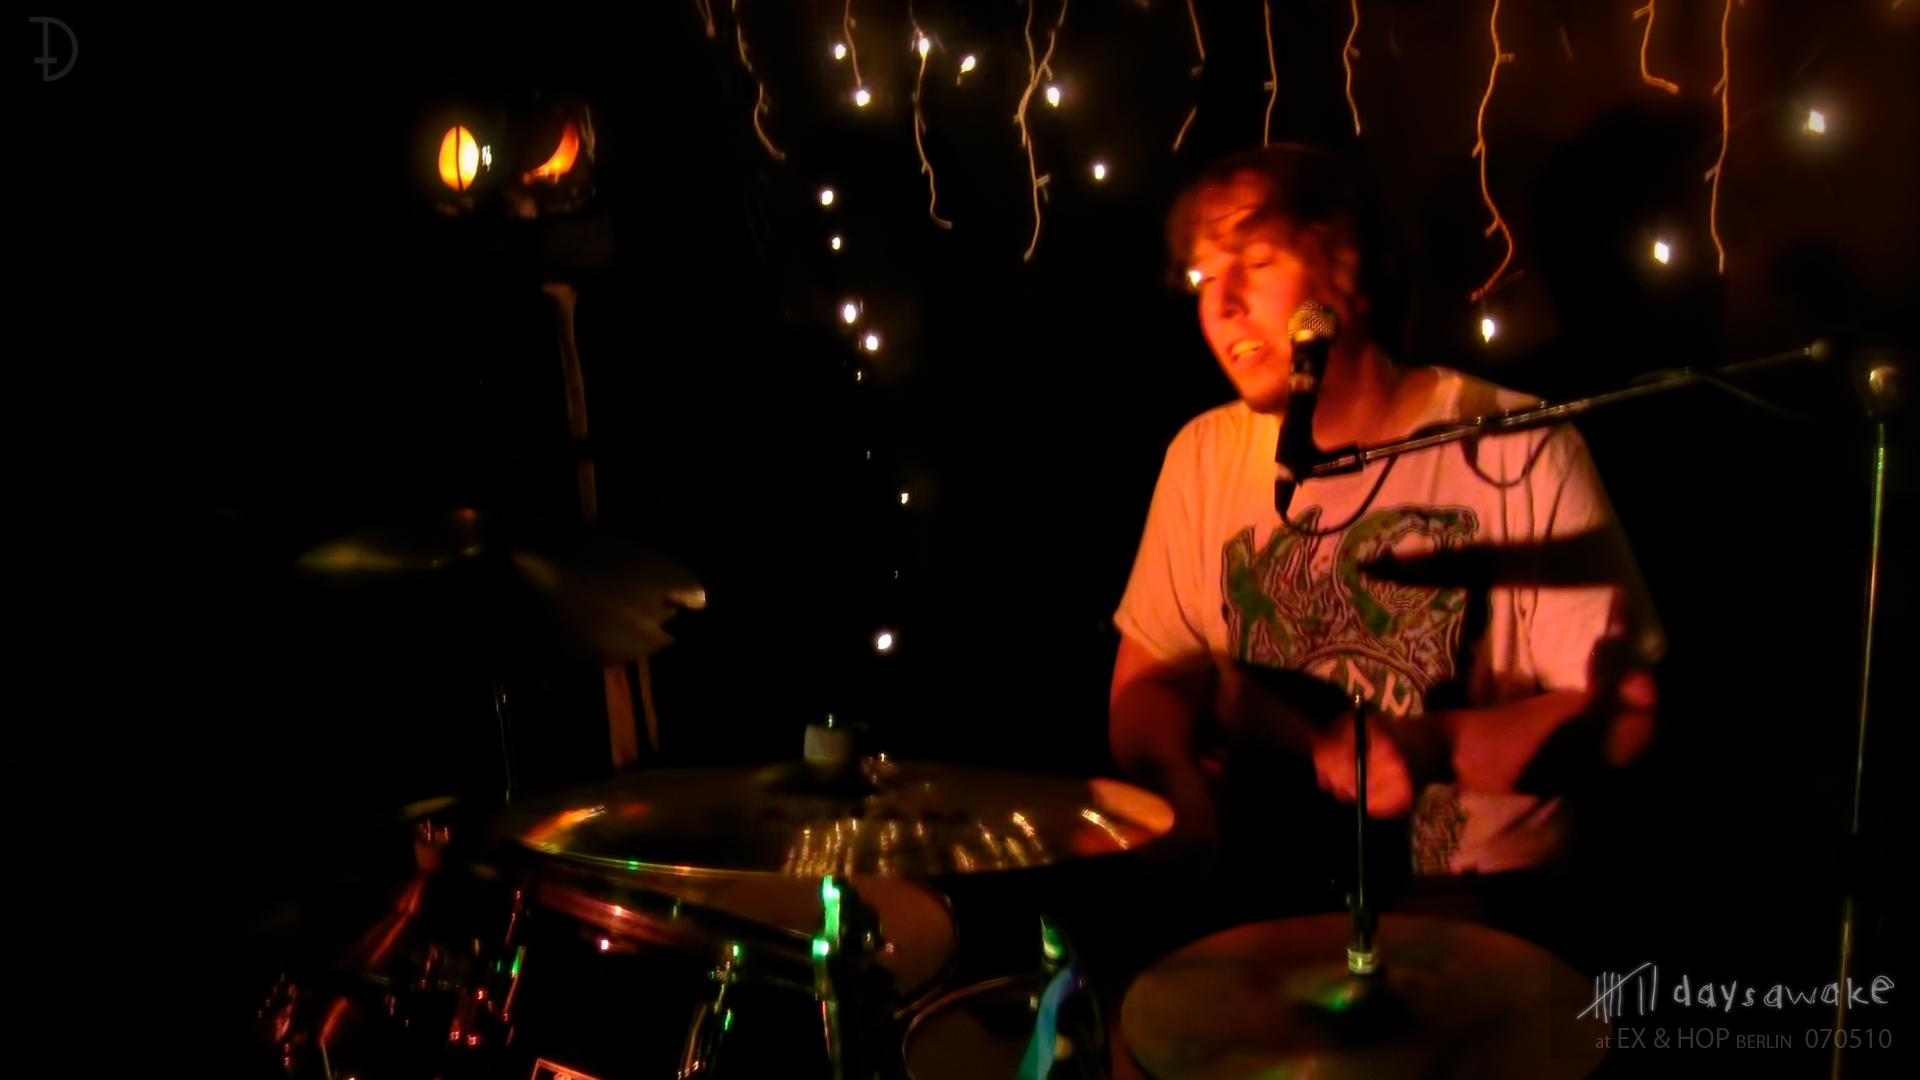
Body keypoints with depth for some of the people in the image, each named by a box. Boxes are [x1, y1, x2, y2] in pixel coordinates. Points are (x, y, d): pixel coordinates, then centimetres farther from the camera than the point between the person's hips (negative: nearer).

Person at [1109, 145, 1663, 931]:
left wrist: (1430, 747, -22)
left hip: (1481, 899, -3)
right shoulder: (1204, 455, 5)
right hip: (1265, 891, 4)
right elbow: (1142, 694, 6)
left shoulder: (1515, 449, -8)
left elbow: (1621, 710, -6)